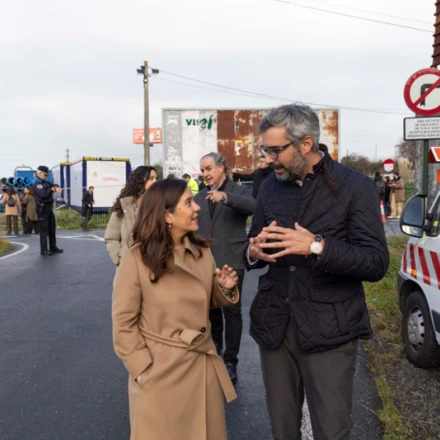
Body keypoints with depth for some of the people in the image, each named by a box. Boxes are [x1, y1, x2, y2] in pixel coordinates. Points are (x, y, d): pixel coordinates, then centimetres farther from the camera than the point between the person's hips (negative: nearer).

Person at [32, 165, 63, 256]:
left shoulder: (46, 183, 16)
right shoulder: (36, 185, -11)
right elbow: (43, 194, -23)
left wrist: (56, 188, -13)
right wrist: (52, 189, -8)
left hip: (49, 207, 9)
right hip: (42, 208, -9)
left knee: (52, 229, 12)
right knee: (44, 230, -6)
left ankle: (53, 247, 20)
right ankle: (44, 250, -1)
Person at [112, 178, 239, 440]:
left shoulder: (203, 252, 0)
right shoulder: (137, 259, -15)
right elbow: (124, 324, -10)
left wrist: (225, 289, -8)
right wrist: (145, 372, -12)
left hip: (203, 366, 5)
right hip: (160, 370, -4)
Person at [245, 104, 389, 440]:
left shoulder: (356, 187, -8)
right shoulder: (270, 187, 8)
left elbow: (377, 264, -15)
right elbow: (253, 247, 16)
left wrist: (317, 246, -29)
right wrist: (253, 253, -9)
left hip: (329, 330, -4)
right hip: (274, 325, 5)